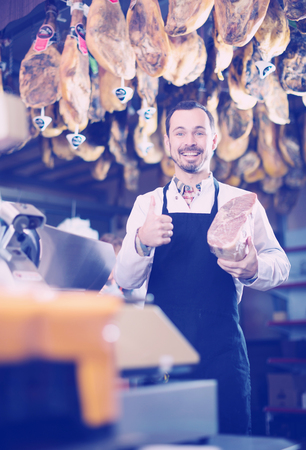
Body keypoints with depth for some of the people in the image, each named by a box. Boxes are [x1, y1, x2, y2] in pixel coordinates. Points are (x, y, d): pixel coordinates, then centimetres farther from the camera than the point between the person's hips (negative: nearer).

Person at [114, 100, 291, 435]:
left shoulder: (241, 203, 6)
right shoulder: (146, 205, 8)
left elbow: (279, 264, 2)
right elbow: (125, 280, 0)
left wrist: (253, 269, -21)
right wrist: (141, 241, -22)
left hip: (222, 346, -1)